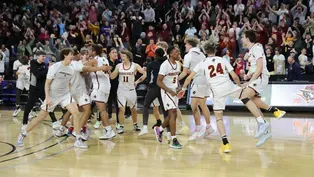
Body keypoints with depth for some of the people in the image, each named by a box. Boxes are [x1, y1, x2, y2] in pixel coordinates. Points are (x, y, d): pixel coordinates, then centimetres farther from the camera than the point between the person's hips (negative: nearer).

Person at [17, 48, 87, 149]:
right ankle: (22, 134, 21)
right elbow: (47, 83, -11)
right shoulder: (54, 67, -12)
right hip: (52, 95, -4)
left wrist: (69, 95, 13)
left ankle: (78, 140, -11)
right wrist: (47, 97, -18)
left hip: (65, 95, 4)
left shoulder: (71, 70, 3)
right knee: (41, 117, 2)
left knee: (76, 112, -16)